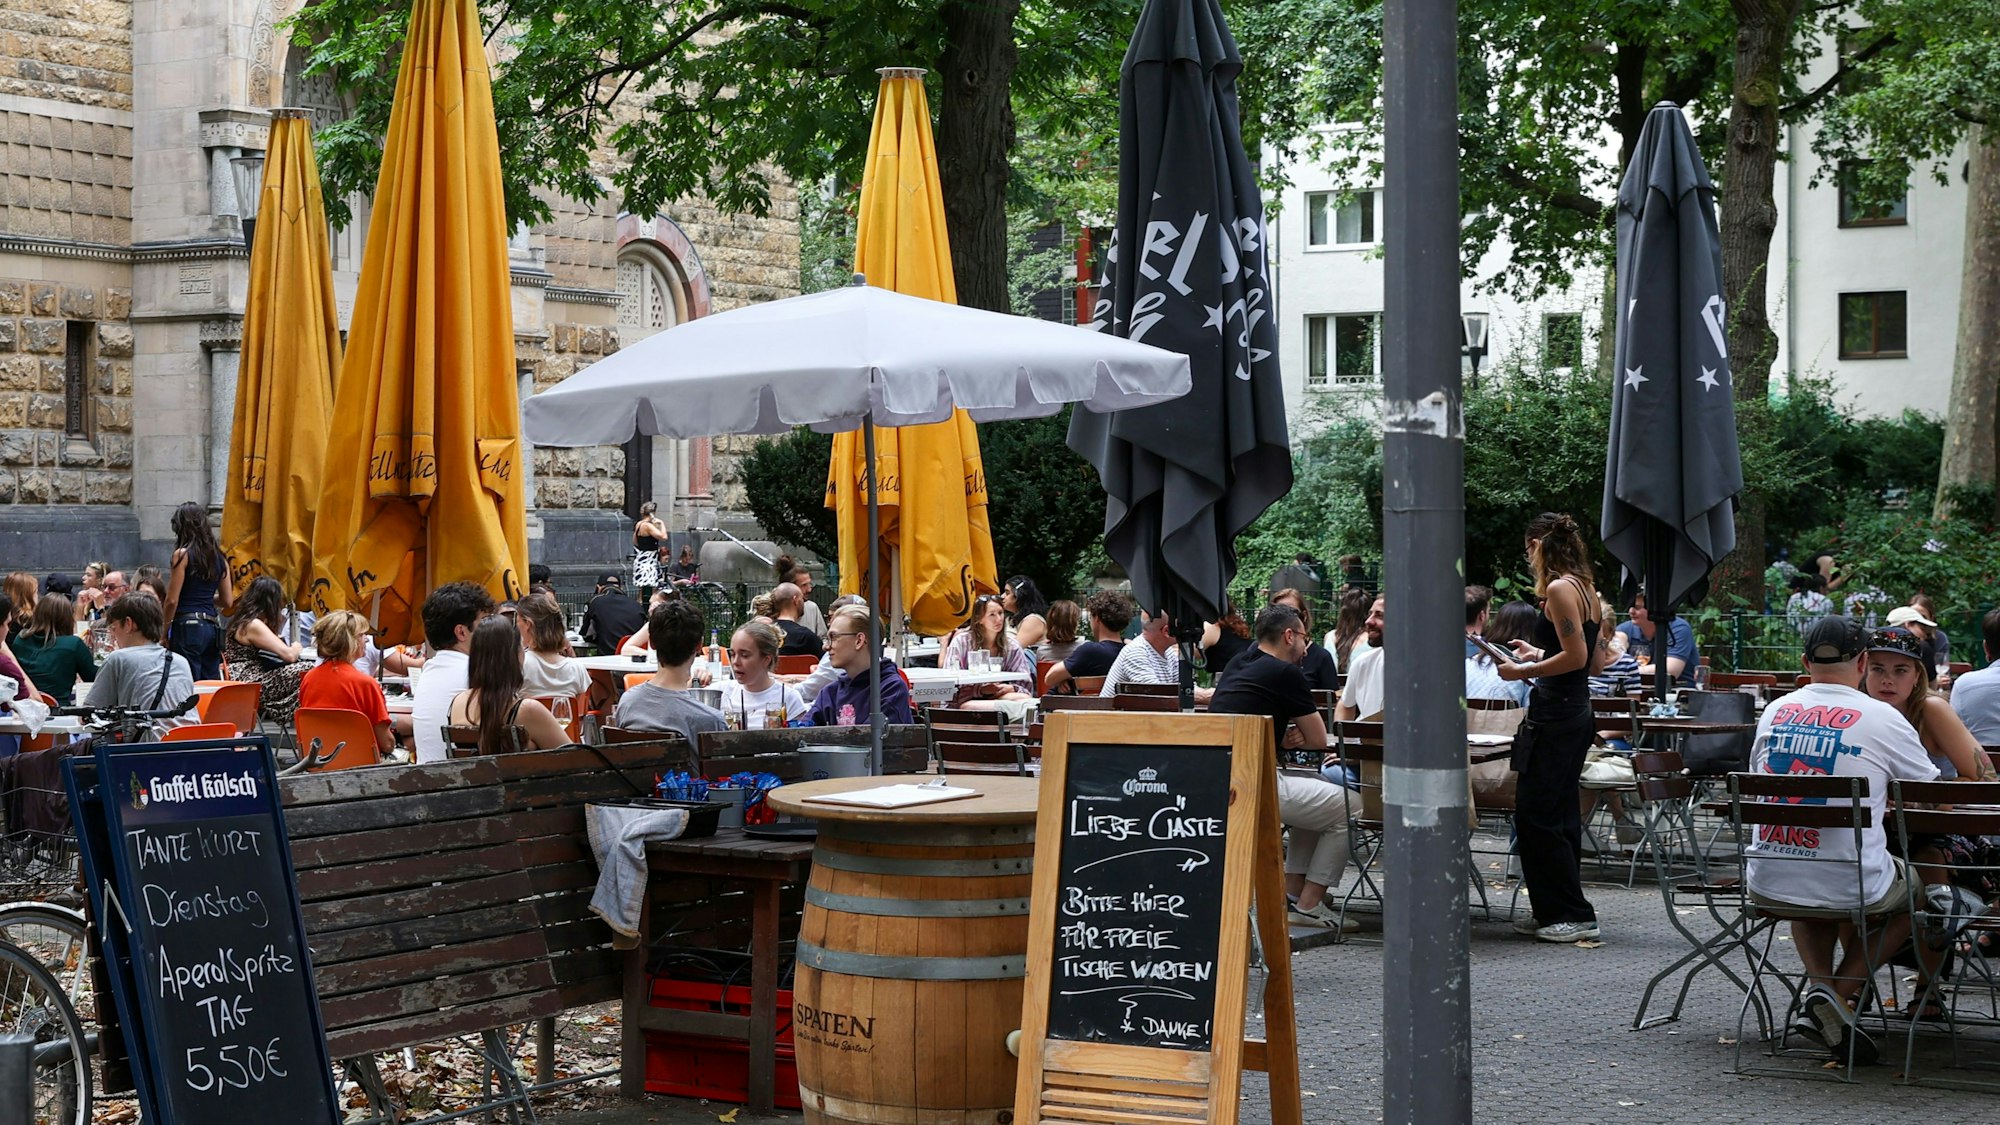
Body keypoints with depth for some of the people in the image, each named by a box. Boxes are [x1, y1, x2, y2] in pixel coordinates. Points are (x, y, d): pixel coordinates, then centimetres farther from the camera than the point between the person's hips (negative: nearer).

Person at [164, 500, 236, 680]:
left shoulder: (183, 554, -6)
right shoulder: (219, 557, 10)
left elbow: (172, 600, -8)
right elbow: (228, 601, 13)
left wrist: (164, 633, 0)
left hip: (188, 627, -6)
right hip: (213, 628, 6)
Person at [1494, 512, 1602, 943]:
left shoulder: (1560, 589, -14)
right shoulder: (1586, 589, 14)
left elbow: (1576, 657, -20)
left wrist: (1525, 671, -11)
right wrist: (1538, 654, 23)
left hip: (1556, 715, -10)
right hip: (1575, 712, 10)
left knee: (1536, 815, -5)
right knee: (1559, 815, 14)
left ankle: (1576, 915, -4)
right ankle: (1554, 912, 19)